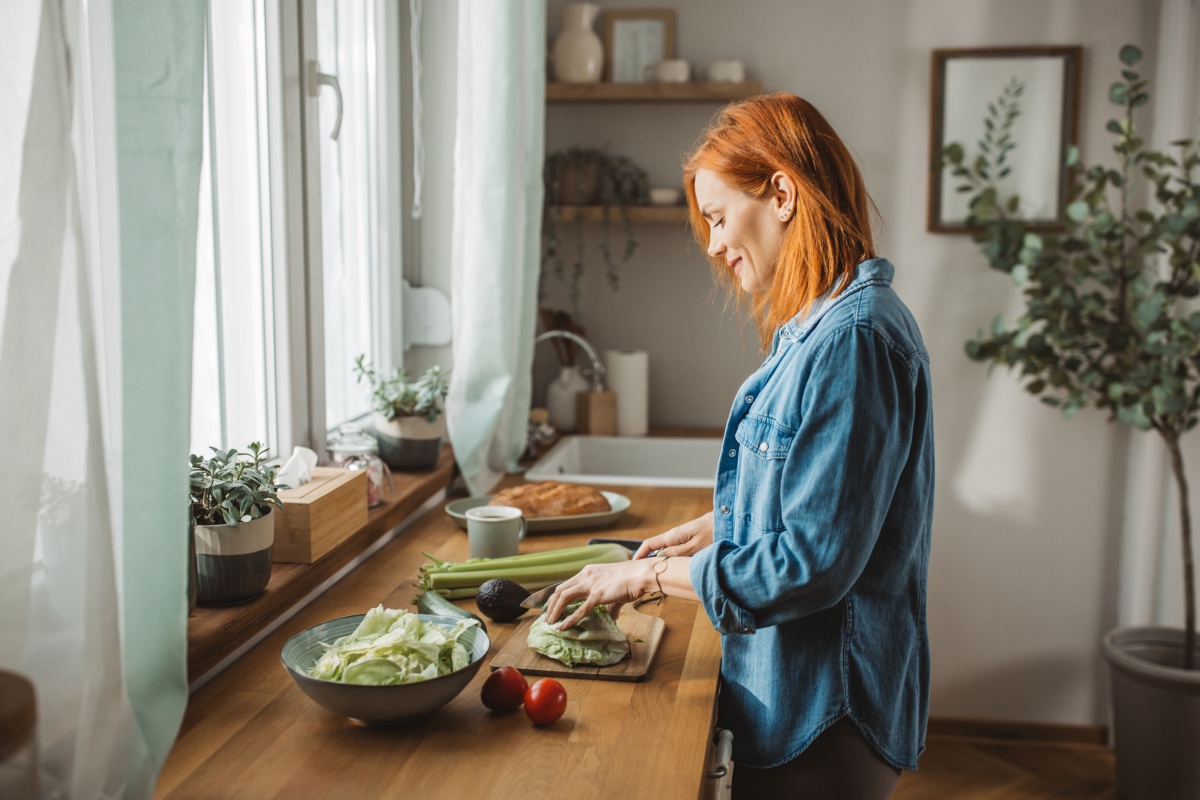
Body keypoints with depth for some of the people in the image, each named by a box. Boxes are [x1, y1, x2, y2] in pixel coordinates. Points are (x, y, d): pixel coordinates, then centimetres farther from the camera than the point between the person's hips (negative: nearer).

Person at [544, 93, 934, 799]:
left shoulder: (853, 338, -24)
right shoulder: (826, 323, 9)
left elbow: (813, 562, -25)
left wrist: (650, 574, -16)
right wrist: (716, 527, 10)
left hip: (823, 718, -9)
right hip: (799, 688, 9)